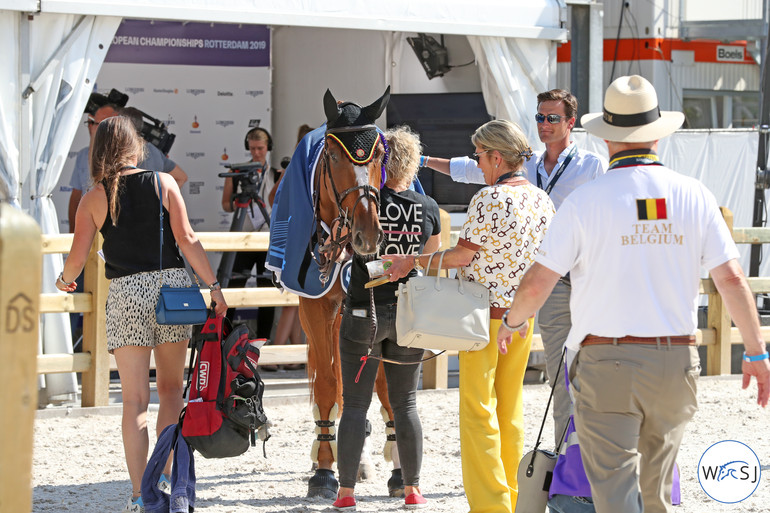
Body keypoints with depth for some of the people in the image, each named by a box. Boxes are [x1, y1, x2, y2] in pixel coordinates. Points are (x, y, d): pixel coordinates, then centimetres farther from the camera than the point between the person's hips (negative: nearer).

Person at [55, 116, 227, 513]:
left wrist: (65, 280, 19)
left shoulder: (94, 199, 1)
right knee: (171, 389, 16)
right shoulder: (163, 183, 2)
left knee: (135, 399, 1)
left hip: (126, 293, -1)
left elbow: (77, 258, -2)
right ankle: (172, 476, 14)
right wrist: (213, 285, 1)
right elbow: (186, 239, -5)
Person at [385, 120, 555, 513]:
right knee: (510, 410, 14)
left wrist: (412, 261, -2)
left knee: (478, 411, -1)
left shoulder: (490, 198, -17)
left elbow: (461, 256, -14)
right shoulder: (542, 201, 5)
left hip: (486, 314, -7)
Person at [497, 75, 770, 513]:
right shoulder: (693, 195, 0)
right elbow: (732, 279, -2)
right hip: (676, 361, 3)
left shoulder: (586, 200, -7)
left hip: (606, 362, -3)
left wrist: (514, 322, 16)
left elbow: (537, 284, -5)